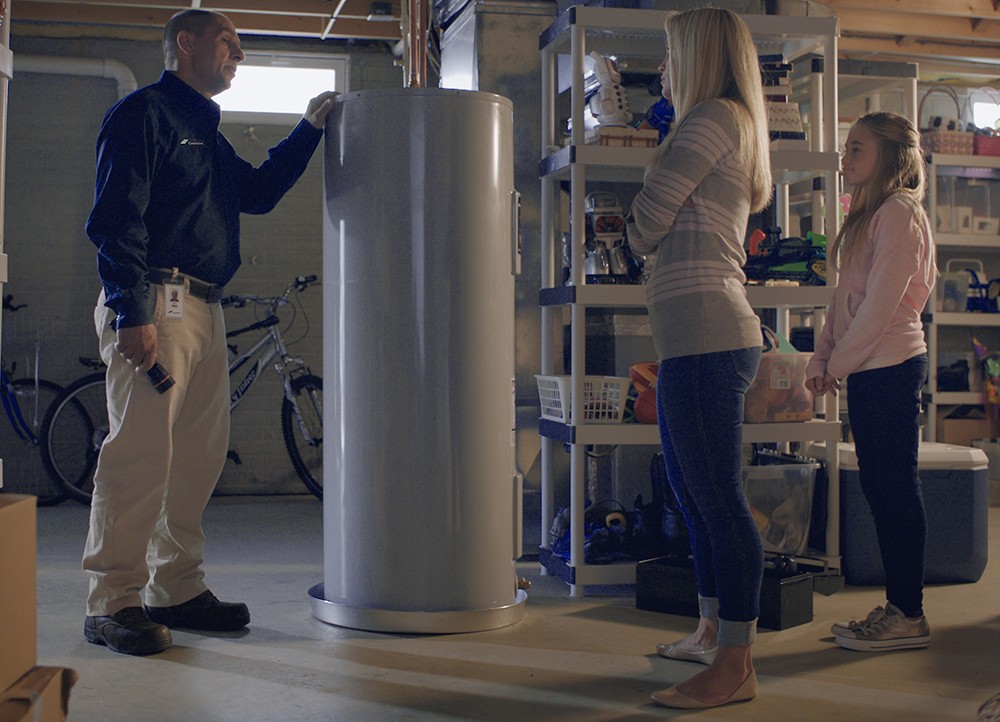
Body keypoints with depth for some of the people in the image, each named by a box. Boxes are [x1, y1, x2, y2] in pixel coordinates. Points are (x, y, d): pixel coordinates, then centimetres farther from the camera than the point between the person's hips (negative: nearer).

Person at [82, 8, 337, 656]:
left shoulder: (208, 135, 26)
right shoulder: (144, 112, -2)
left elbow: (259, 191, 29)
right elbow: (117, 216, -12)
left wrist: (310, 128, 23)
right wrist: (131, 312, -20)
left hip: (205, 311, 9)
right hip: (155, 305, -9)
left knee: (200, 455, 9)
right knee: (141, 450, -10)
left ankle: (177, 588, 18)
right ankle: (112, 603, -3)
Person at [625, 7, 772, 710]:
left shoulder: (714, 117, -6)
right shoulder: (735, 125, 26)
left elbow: (644, 225, -8)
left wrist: (643, 232, 12)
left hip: (705, 335, -11)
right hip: (700, 337, 11)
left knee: (719, 498, -9)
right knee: (695, 493, 17)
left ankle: (735, 666, -5)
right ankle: (713, 632, 28)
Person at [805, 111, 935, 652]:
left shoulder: (899, 212, -10)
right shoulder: (867, 216, 19)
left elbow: (881, 301, -16)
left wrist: (838, 363, -11)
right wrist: (821, 358, 8)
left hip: (892, 366, -9)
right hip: (864, 369, 9)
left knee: (896, 486, -5)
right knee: (878, 486, 10)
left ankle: (909, 615, 2)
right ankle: (897, 607, 17)